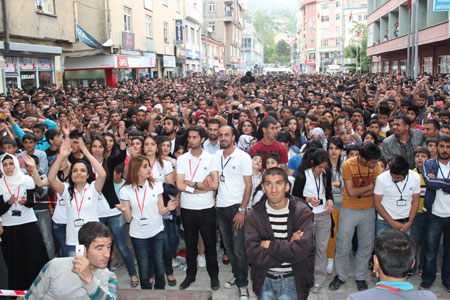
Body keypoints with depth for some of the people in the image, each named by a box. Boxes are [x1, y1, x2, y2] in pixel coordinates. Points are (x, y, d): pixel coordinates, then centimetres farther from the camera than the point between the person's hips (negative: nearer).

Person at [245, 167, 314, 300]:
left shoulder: (302, 212, -11)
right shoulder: (253, 215, -7)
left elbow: (302, 250, -24)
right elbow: (253, 255, -17)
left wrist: (269, 245, -17)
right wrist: (288, 247, -20)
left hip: (293, 280, -1)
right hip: (264, 280, 2)